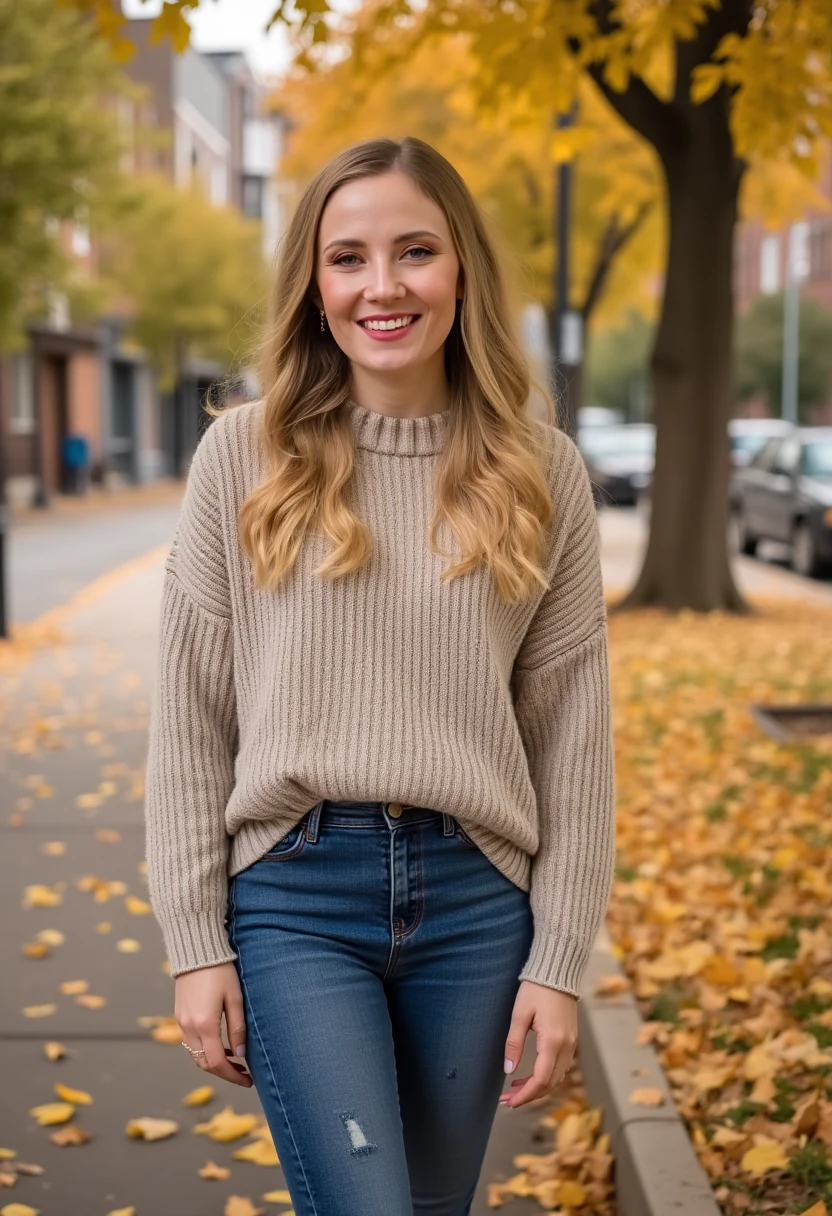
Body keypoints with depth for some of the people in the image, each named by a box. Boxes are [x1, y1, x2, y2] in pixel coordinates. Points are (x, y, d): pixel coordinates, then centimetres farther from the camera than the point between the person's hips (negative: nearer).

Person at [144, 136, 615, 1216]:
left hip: (476, 897, 2)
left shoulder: (541, 472, 2)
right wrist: (195, 944, -2)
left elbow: (572, 731, 3)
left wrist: (560, 961, 0)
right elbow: (190, 718, 0)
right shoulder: (243, 457, -1)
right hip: (295, 894, -1)